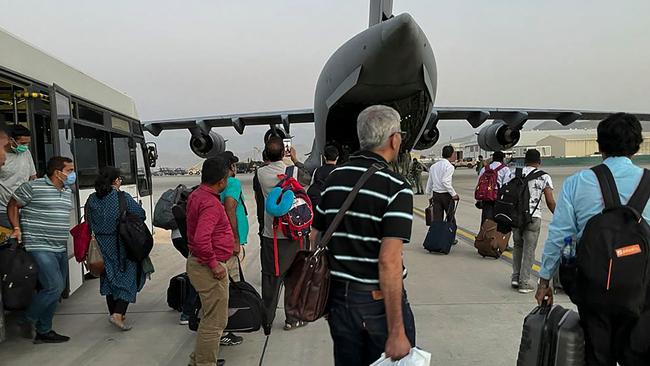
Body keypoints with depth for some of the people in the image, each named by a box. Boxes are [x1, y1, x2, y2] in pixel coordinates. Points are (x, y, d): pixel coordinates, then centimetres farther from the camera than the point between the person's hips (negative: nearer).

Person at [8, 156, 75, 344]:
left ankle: (44, 331, 24)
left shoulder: (68, 191, 14)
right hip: (40, 248, -8)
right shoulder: (33, 187, -9)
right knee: (54, 287, -14)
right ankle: (26, 322, 10)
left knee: (57, 290, 11)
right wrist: (17, 228, -9)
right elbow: (12, 205, 0)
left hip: (61, 249, 8)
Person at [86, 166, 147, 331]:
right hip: (122, 247, -5)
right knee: (128, 278, 4)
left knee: (109, 279, 16)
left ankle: (115, 313, 25)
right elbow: (141, 214, -11)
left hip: (103, 247, 5)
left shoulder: (92, 199, 1)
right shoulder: (123, 198, -14)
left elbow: (88, 223, 6)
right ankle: (118, 314, -7)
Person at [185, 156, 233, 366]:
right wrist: (214, 265, -23)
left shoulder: (197, 195, 8)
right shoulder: (210, 203, -24)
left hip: (197, 262, 11)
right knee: (215, 321, 3)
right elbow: (201, 240, -33)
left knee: (210, 317, 24)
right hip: (209, 268, -11)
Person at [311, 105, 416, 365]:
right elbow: (389, 262, -23)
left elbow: (313, 240, 4)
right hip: (380, 301, -5)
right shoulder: (396, 188, -16)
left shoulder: (333, 179, 2)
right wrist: (397, 332, -19)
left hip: (339, 297, 5)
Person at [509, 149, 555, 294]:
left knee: (517, 245, 20)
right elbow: (550, 202, -4)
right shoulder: (544, 177, 0)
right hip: (533, 217, -3)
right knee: (529, 249, 6)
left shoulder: (514, 174, 8)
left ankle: (515, 277, 19)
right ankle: (524, 283, 10)